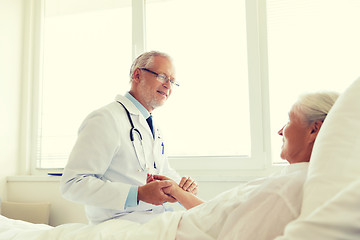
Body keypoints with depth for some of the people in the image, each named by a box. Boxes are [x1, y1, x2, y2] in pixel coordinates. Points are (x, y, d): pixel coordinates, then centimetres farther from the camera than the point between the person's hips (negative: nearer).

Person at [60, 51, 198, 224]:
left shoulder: (153, 126, 18)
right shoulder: (107, 119, -13)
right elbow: (72, 184, -19)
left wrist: (182, 185, 1)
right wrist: (139, 194, -27)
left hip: (159, 217, 9)